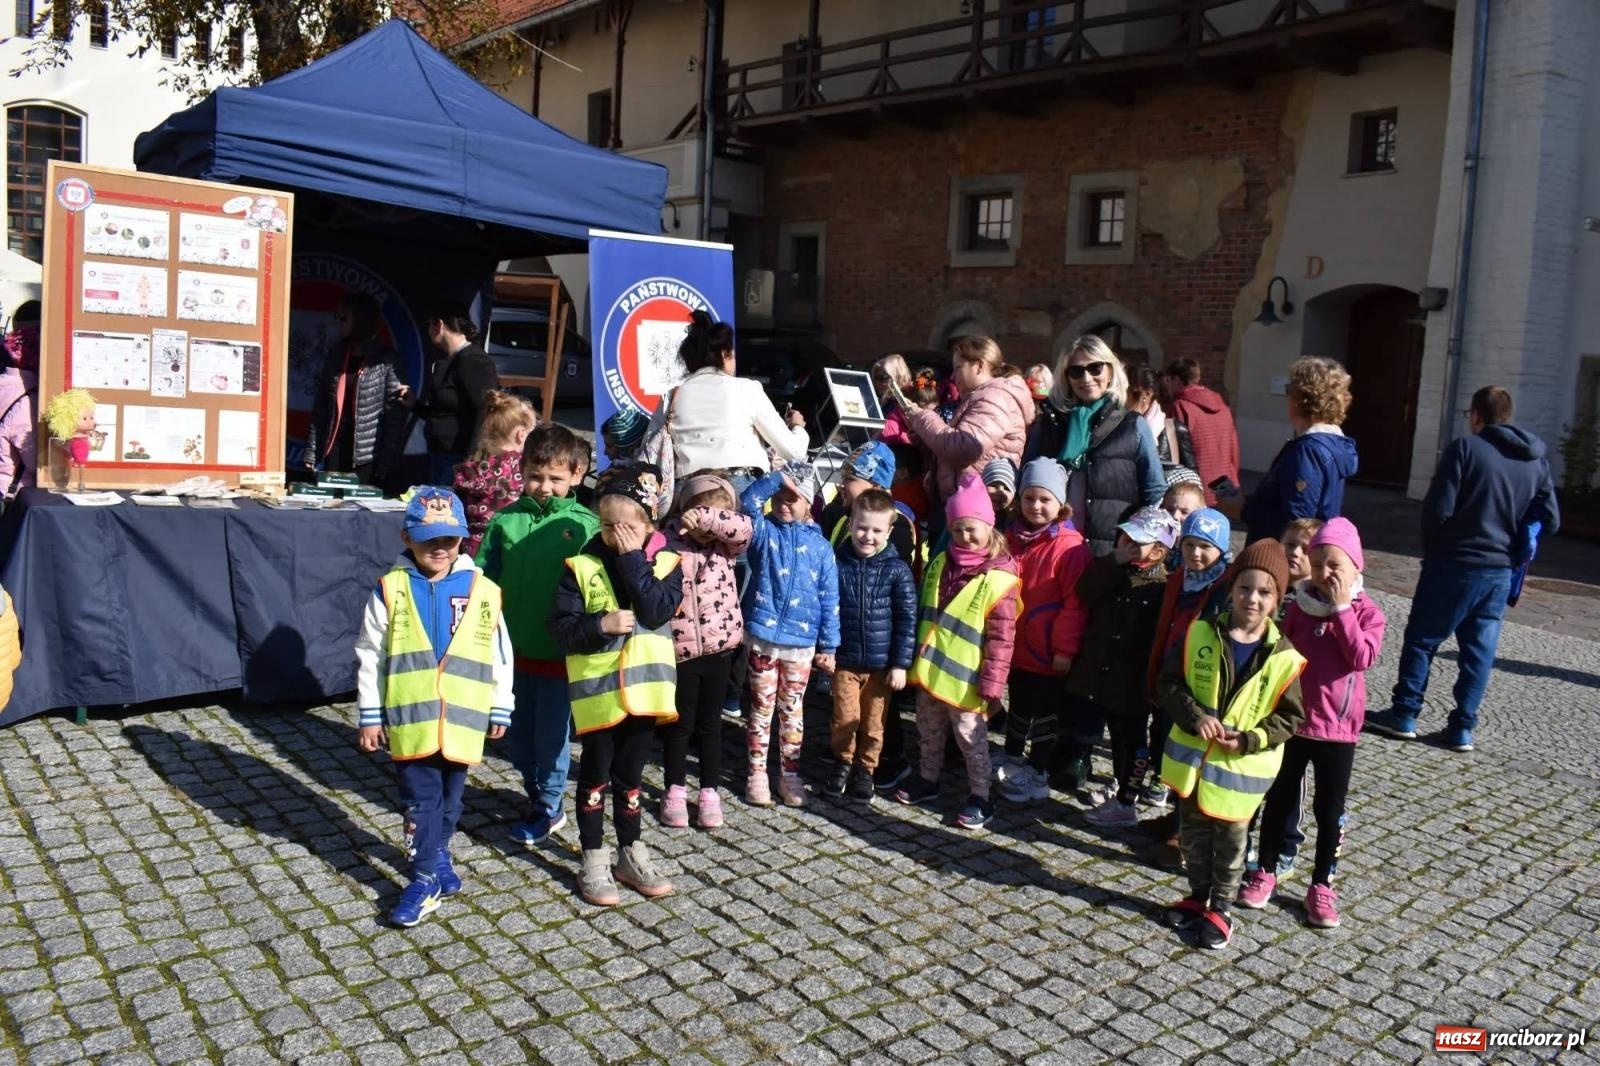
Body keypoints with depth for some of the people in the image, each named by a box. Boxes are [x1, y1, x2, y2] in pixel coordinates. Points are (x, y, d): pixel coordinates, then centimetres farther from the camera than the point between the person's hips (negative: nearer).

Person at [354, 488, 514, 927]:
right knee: (420, 800, 2)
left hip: (462, 719, 2)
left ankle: (439, 854, 39)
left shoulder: (482, 590, -2)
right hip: (410, 717, -1)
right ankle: (425, 879, 12)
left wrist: (500, 710, 8)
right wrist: (370, 715, 1)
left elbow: (500, 656, 5)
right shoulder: (391, 589, -4)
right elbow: (370, 656, 1)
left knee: (450, 797, 17)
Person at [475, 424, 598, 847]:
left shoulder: (585, 526, -9)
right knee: (518, 733, 17)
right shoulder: (505, 521, -2)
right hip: (513, 648, 3)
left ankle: (547, 809, 28)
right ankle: (536, 792, 40)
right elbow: (482, 578, 2)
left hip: (560, 650, -3)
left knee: (552, 734, 9)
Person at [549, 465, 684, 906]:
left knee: (631, 775, 16)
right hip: (597, 687, -2)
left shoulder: (665, 562, -1)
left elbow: (657, 611, -18)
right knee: (596, 775, 9)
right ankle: (594, 861, 21)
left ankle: (631, 854, 30)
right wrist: (600, 625, -24)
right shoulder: (582, 565, -5)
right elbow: (561, 627, -8)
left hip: (644, 685, 2)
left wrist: (632, 559, -18)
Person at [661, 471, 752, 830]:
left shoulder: (725, 544, -1)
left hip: (719, 647, 3)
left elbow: (743, 527, -21)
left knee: (710, 723, 15)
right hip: (677, 649, -2)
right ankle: (675, 790, 29)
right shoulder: (667, 542, -10)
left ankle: (709, 791, 27)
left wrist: (705, 517, -30)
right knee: (679, 723, 11)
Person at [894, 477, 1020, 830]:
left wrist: (992, 685, -18)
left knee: (971, 738, 5)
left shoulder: (998, 580, -17)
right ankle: (928, 780, 39)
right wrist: (915, 658, 16)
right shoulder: (940, 564, 5)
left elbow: (1001, 639, -17)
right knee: (929, 732, 21)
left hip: (964, 681, -7)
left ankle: (980, 798, 18)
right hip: (929, 671, 7)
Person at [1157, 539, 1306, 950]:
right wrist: (1195, 716, -19)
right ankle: (1198, 896, 35)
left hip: (1241, 768, -2)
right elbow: (1170, 681, -4)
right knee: (1194, 832, 17)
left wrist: (1249, 740, -19)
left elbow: (1290, 716, -6)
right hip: (1191, 756, 2)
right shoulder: (1200, 633, -7)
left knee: (1230, 840, 11)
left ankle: (1221, 909, 28)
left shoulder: (1284, 657, -11)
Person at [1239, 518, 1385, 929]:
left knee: (1329, 809, 9)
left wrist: (1341, 609, -21)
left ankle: (1322, 885, 22)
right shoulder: (1299, 605, 0)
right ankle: (1266, 871, 25)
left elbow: (1363, 658, -20)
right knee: (1279, 798, 12)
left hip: (1337, 726, -2)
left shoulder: (1367, 613, -5)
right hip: (1291, 719, 2)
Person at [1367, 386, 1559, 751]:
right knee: (1479, 650, 10)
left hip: (1454, 564, -5)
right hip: (1499, 571, 5)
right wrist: (1512, 542, 19)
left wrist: (1431, 547, 2)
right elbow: (1550, 521, 7)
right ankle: (1462, 728, 13)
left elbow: (1438, 508, -15)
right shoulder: (1536, 461, 7)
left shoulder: (1465, 448, -11)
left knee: (1421, 639, 7)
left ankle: (1404, 714, 10)